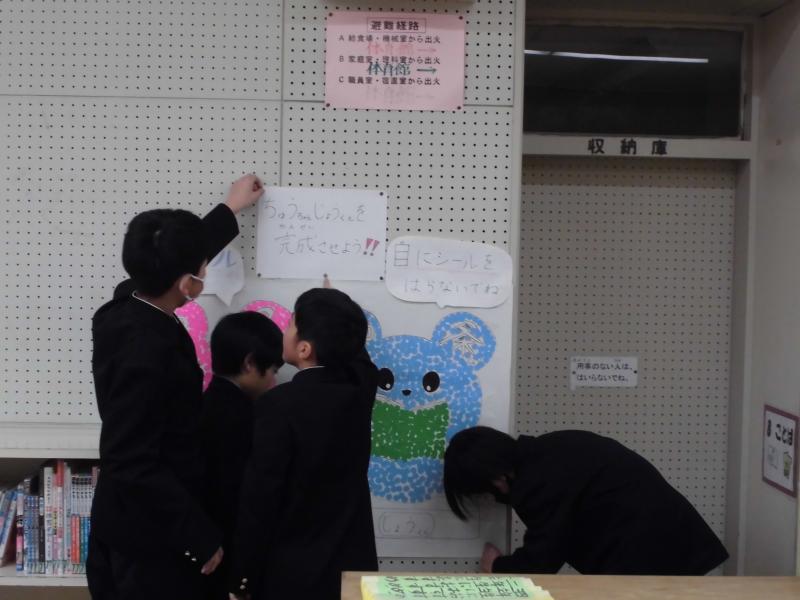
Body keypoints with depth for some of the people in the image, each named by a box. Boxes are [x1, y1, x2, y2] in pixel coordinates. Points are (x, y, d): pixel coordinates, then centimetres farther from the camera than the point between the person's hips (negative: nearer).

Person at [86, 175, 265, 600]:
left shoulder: (128, 304, -3)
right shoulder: (145, 353, -30)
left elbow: (172, 261, 18)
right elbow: (133, 465, -29)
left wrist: (231, 208, 28)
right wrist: (201, 536, -22)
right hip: (149, 531, -9)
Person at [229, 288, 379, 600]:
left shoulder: (280, 404, -19)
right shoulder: (360, 387, -4)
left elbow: (258, 499, -17)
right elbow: (352, 351, 22)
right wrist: (335, 311, 36)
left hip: (291, 572, -5)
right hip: (351, 563, 5)